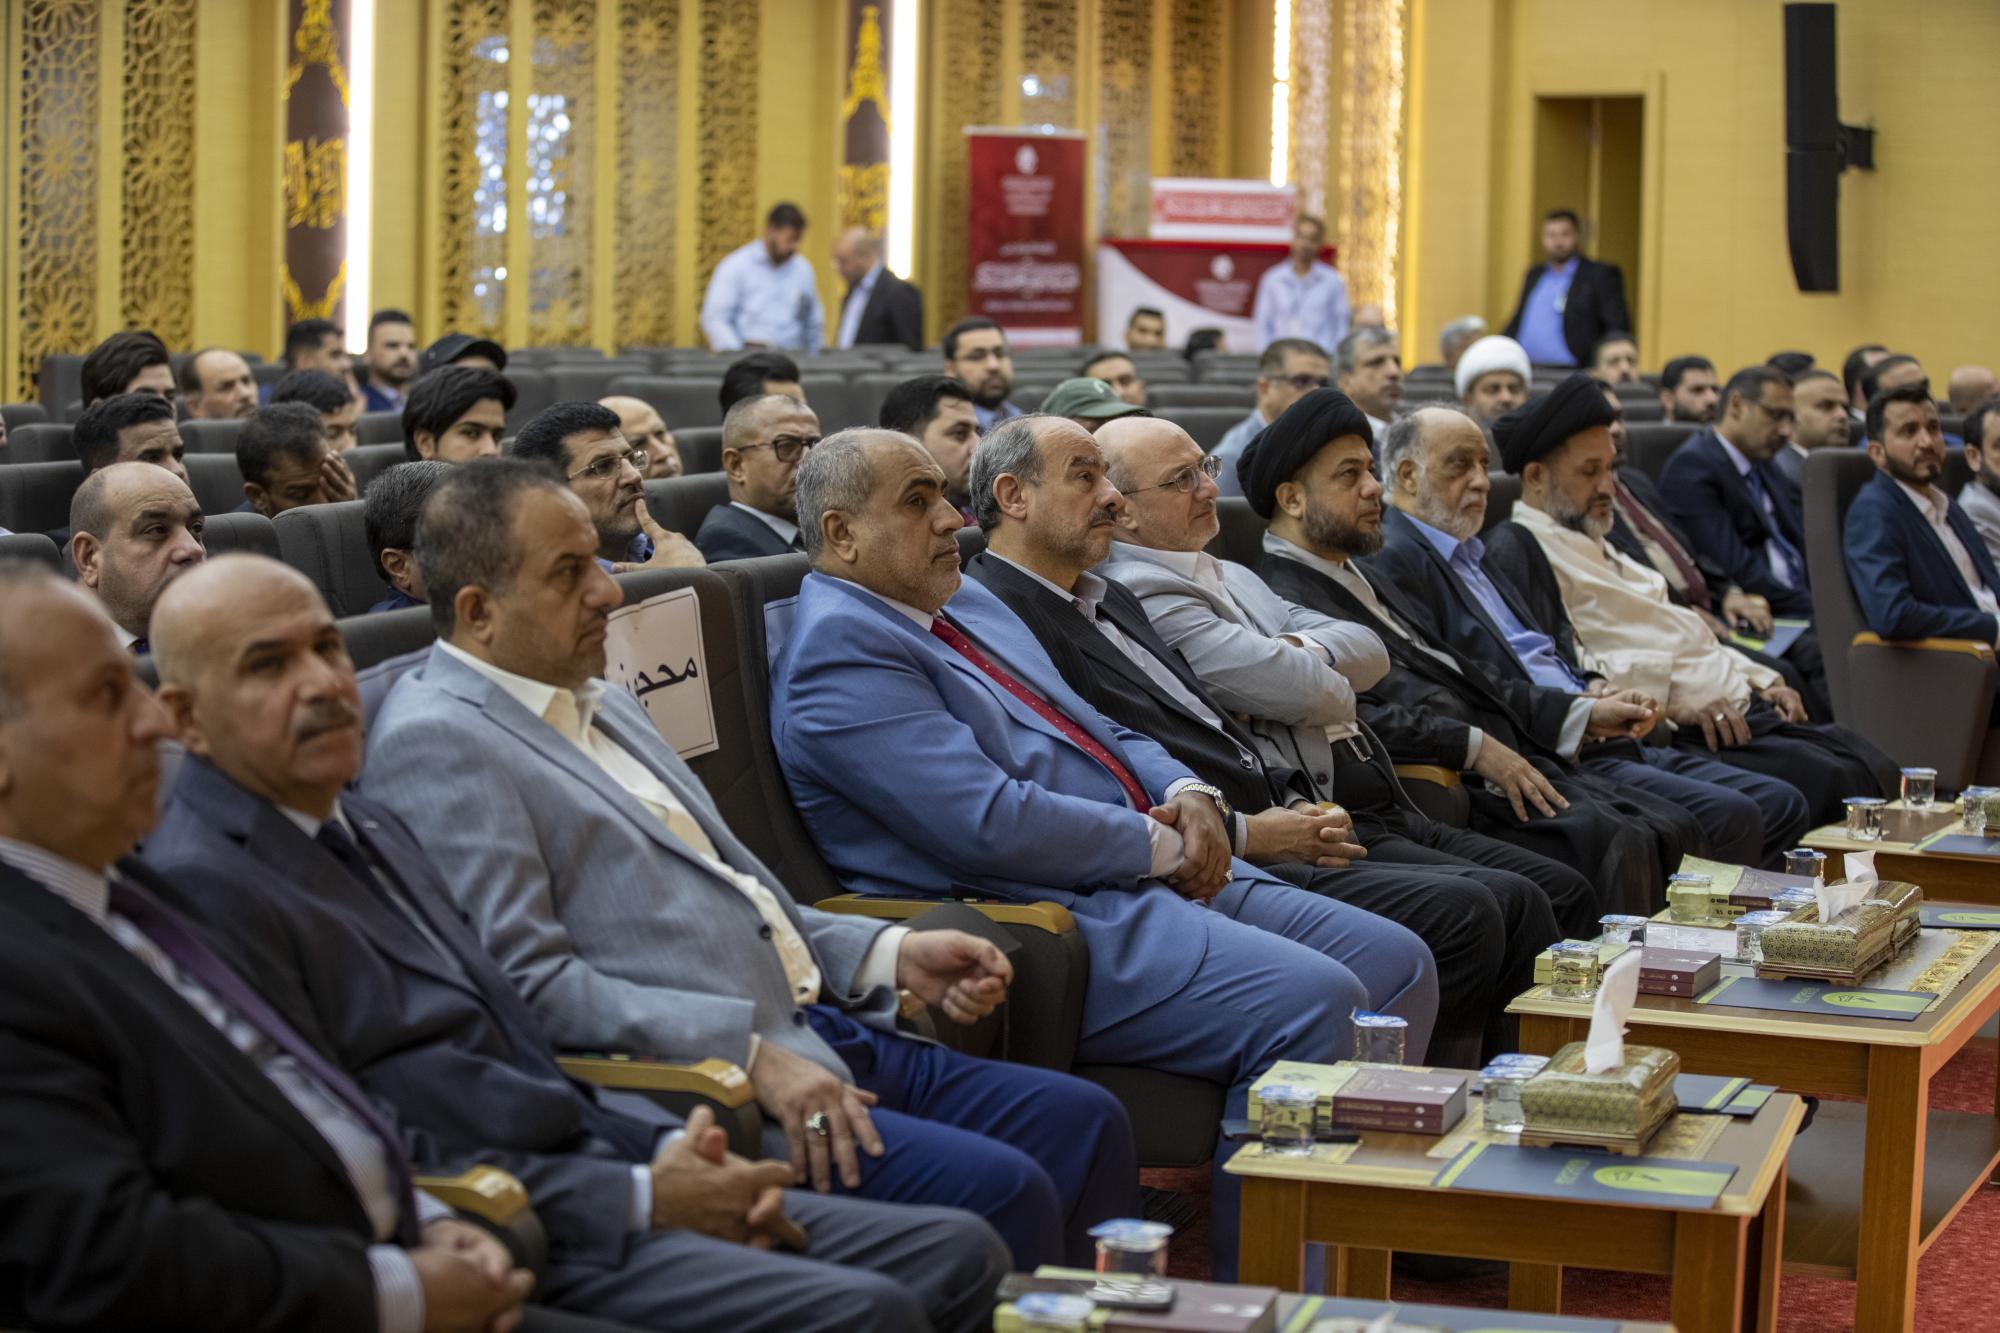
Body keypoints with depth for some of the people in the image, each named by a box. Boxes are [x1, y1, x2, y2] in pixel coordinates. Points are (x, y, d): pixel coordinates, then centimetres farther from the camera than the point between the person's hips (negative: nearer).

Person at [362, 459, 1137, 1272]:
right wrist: (748, 1052, -22)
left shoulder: (595, 704, 21)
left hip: (816, 1033, 10)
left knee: (1083, 1123, 0)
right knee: (998, 1191, -24)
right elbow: (526, 982, -18)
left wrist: (891, 954, 10)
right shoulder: (435, 743, -9)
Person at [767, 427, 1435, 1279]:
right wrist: (1159, 845, -11)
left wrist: (1187, 795, 3)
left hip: (1155, 880, 11)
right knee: (1313, 1002, -26)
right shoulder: (840, 650, -12)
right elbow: (992, 826, -22)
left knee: (1397, 966, 2)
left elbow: (1098, 734, 24)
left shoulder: (966, 602, 20)